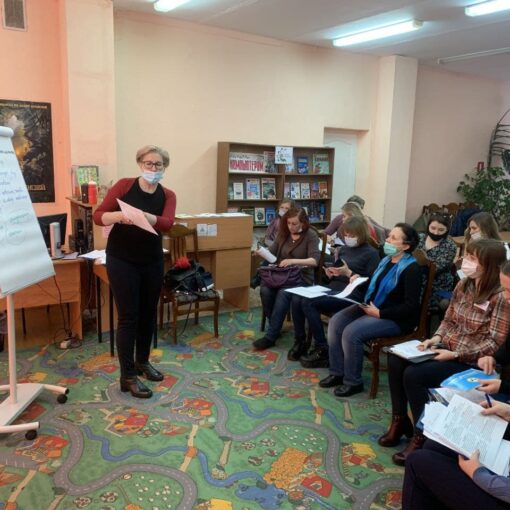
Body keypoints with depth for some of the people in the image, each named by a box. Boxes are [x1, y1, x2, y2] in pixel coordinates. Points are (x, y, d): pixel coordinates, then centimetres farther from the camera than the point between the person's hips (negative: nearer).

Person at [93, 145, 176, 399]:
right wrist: (119, 215, -30)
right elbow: (98, 216, -10)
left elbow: (167, 223, -18)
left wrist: (143, 216, -36)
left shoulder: (167, 195, 2)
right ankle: (128, 376, 8)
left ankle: (143, 361, 33)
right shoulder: (124, 185, -6)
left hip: (152, 260, 4)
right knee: (128, 316, -2)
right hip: (122, 260, -4)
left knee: (148, 313, 13)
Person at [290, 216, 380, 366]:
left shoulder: (371, 253, -2)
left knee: (308, 303, -27)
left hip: (352, 295, -7)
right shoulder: (344, 249, 18)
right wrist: (330, 274, 3)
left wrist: (349, 273, -15)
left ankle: (322, 349, -16)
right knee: (297, 299, -18)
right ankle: (301, 342, -4)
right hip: (332, 288, 7)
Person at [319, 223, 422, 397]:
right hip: (370, 306, 9)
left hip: (395, 318, -9)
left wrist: (379, 313, -23)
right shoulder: (386, 260, 8)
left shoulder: (411, 269, -17)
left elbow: (411, 306, -23)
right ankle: (337, 372, 4)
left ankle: (353, 381, -4)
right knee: (335, 322, -7)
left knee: (351, 332, -25)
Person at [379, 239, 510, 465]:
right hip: (447, 349, 8)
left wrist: (455, 354, -22)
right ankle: (400, 422, 6)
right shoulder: (463, 285, 5)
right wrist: (436, 338, -5)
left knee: (413, 375, -23)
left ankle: (422, 437, -4)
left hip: (471, 361, -7)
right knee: (396, 361, -10)